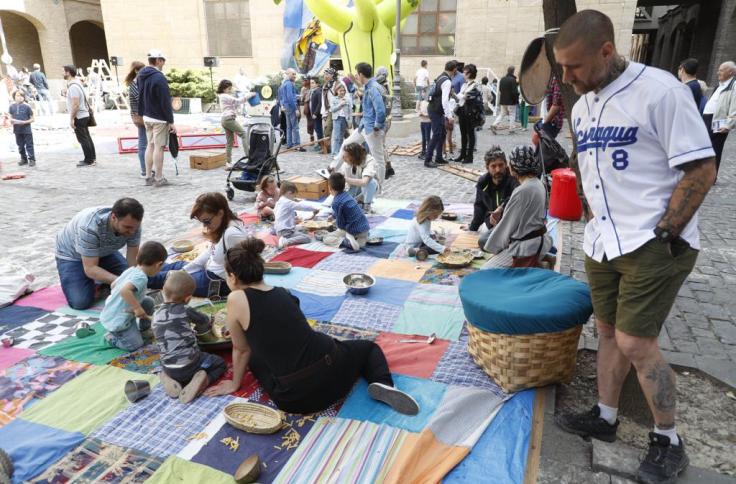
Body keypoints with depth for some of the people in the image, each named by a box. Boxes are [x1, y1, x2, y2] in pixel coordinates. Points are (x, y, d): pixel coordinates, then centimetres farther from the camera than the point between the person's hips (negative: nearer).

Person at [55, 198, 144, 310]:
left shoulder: (132, 224, -26)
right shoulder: (90, 227, -40)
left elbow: (133, 260, -20)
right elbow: (90, 269, -37)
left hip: (104, 252, 4)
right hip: (72, 255, -4)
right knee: (80, 302, -20)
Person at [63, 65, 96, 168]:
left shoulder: (73, 86, -19)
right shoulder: (77, 83, 12)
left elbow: (76, 104, -24)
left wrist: (71, 119, -20)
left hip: (79, 117, -10)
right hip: (84, 115, 10)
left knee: (83, 139, -4)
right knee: (87, 138, 14)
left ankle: (89, 160, 1)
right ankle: (92, 158, 20)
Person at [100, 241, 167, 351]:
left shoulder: (131, 270, 0)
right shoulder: (141, 277, -27)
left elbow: (113, 285, 14)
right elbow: (124, 290, -44)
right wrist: (137, 308, -35)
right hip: (117, 321, -9)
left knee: (148, 302, 12)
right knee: (135, 344, -5)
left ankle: (142, 325, 26)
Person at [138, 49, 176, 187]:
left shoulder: (141, 76, 8)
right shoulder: (159, 78, -19)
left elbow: (141, 97, 13)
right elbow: (165, 102, -19)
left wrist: (142, 113, 18)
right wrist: (171, 121, -15)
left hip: (147, 116, 9)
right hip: (159, 118, -8)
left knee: (150, 145, 14)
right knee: (159, 147, -3)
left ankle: (149, 176, 20)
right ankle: (159, 178, 3)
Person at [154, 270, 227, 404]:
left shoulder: (156, 315, 4)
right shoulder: (185, 310, -9)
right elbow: (205, 321, 8)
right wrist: (197, 329, 31)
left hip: (169, 369, 5)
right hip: (190, 365, -5)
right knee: (221, 363, 19)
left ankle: (170, 380, 10)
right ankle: (203, 380, -8)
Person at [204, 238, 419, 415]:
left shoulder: (236, 299, -4)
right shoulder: (282, 293, 12)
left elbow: (241, 349, 7)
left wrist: (234, 384, 26)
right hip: (332, 368, 3)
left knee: (255, 357, 30)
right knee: (369, 347, 34)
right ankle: (381, 383, 0)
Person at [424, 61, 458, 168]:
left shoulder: (441, 78, 12)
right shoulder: (447, 82, -18)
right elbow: (444, 101, -24)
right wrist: (449, 116, -23)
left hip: (435, 110, 10)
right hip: (436, 112, -10)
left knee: (442, 133, 15)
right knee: (436, 135, -7)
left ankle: (439, 158, 22)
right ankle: (427, 160, -2)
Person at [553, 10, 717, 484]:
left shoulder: (660, 90, -14)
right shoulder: (582, 107, 10)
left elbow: (702, 169, -14)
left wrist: (664, 235, -16)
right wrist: (598, 228, 15)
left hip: (655, 244, -7)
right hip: (603, 243, 7)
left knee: (636, 342, -5)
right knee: (609, 331, 15)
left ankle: (669, 442, 17)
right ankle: (605, 416, 32)